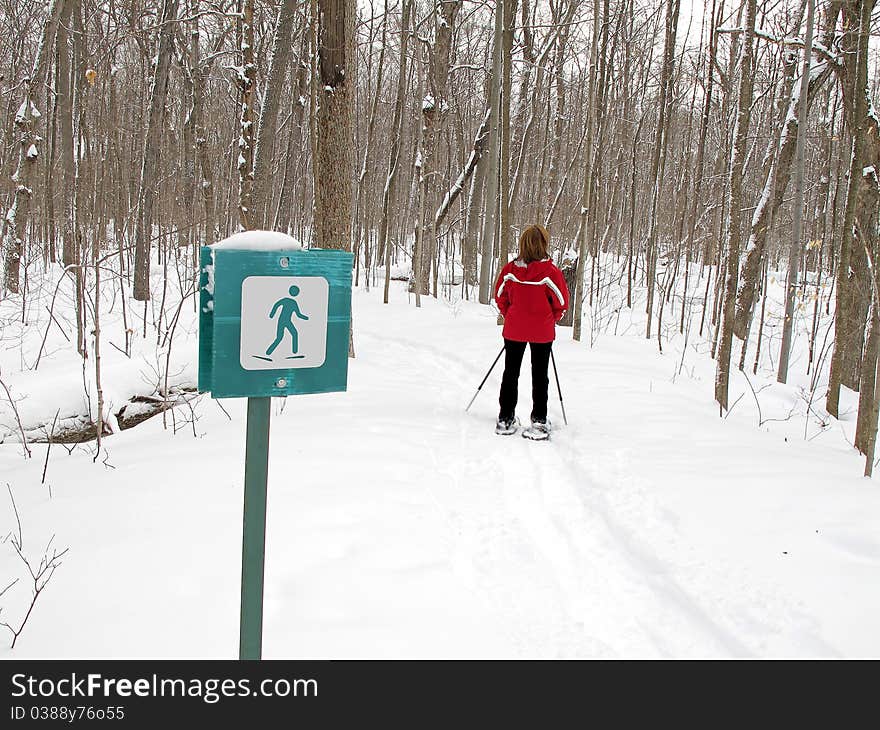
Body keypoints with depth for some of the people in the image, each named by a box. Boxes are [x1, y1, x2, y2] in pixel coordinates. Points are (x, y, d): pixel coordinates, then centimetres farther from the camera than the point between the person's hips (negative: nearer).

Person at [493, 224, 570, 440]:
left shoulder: (510, 270, -9)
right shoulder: (550, 272, -17)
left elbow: (500, 296, 2)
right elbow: (561, 302, -8)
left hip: (514, 328, 2)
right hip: (542, 331, -2)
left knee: (510, 372, 14)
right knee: (539, 375, 9)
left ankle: (505, 418, 17)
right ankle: (539, 422, 9)